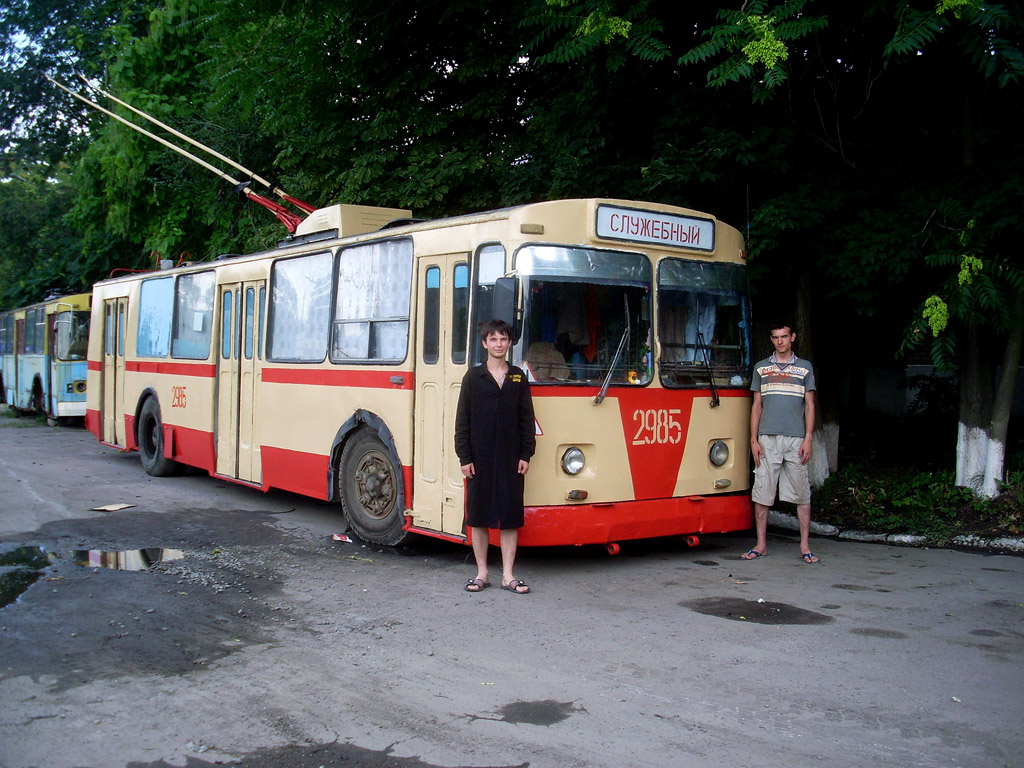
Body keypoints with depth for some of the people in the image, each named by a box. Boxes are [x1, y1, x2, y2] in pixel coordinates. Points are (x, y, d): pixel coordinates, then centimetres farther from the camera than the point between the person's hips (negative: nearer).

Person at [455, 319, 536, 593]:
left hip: (511, 460, 1)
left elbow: (527, 419, 8)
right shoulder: (473, 377, 2)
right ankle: (481, 573, 17)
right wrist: (464, 457, -5)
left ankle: (508, 575, 12)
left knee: (510, 518, 4)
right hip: (479, 459, -1)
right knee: (479, 517, 5)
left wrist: (526, 455, 1)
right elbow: (462, 421, 1)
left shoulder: (518, 378, 7)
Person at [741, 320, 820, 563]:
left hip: (796, 439, -1)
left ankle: (805, 546, 7)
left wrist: (808, 439, -2)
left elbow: (809, 406, 7)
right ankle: (761, 544, 9)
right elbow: (756, 405, 12)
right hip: (767, 439, 1)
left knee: (802, 493, 1)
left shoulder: (805, 368, 9)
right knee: (762, 492, 0)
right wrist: (754, 439, 3)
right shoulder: (761, 368, 12)